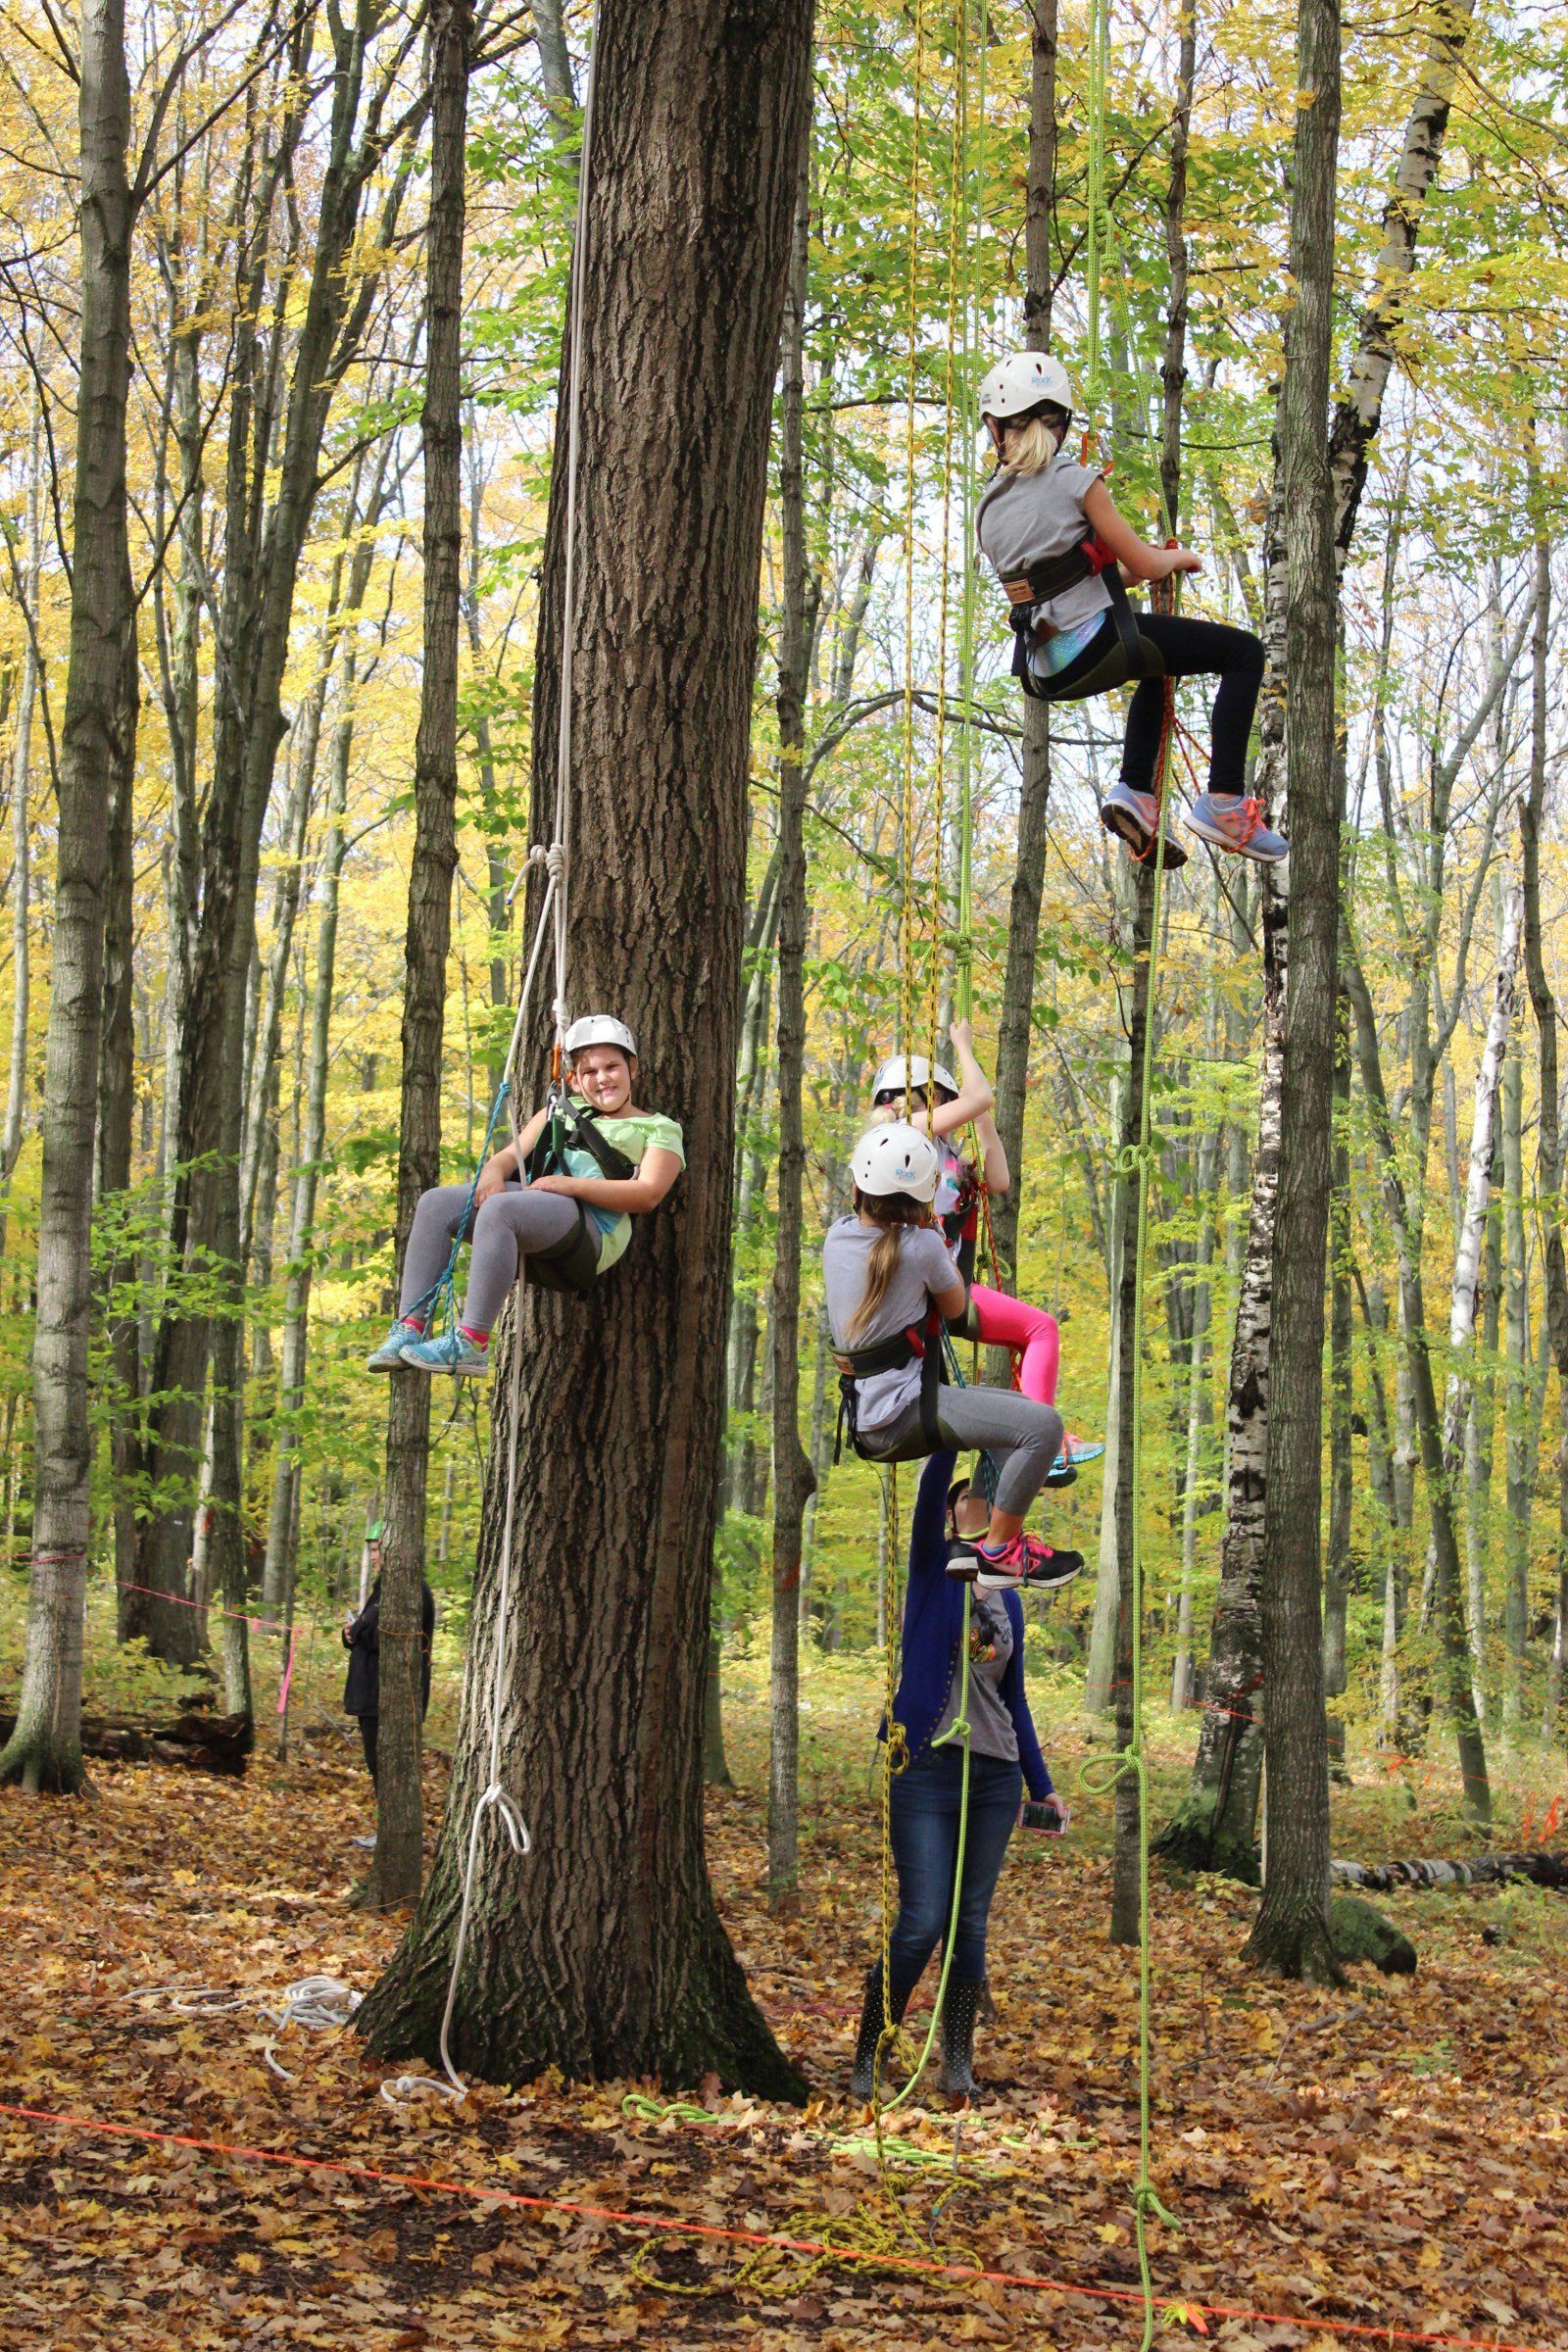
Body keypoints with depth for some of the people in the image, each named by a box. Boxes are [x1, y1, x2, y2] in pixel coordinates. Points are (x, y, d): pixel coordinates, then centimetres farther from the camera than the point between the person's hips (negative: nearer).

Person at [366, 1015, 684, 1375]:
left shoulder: (658, 1129, 14)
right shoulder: (563, 1110, 32)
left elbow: (648, 1195, -3)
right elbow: (514, 1152, 24)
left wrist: (572, 1185, -14)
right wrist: (494, 1170, -3)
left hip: (592, 1223, -7)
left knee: (499, 1209, -35)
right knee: (436, 1203, -15)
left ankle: (471, 1344, -41)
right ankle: (409, 1329, -21)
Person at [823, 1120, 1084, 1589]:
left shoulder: (837, 1235, 4)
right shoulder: (920, 1246, -17)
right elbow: (956, 1308, 2)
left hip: (863, 1416, 9)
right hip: (900, 1416, -9)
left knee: (1019, 1408, 24)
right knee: (1043, 1425, -16)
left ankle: (975, 1538, 21)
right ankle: (997, 1553, -4)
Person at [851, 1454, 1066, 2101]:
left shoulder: (1008, 1603, 15)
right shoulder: (931, 1569, 2)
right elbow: (930, 1487, -14)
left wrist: (1041, 1784, 19)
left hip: (994, 1777, 5)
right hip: (926, 1772, -5)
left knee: (971, 1924, 7)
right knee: (921, 1924, -9)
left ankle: (958, 2065, 15)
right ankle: (867, 2058, 5)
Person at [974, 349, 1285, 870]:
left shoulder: (988, 511, 11)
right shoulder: (1076, 481, -7)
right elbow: (1141, 563, -6)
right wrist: (1178, 557, 16)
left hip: (1046, 670, 7)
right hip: (1094, 645, -7)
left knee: (1160, 667, 35)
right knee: (1244, 652, 4)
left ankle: (1133, 790, 22)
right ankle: (1223, 801, -7)